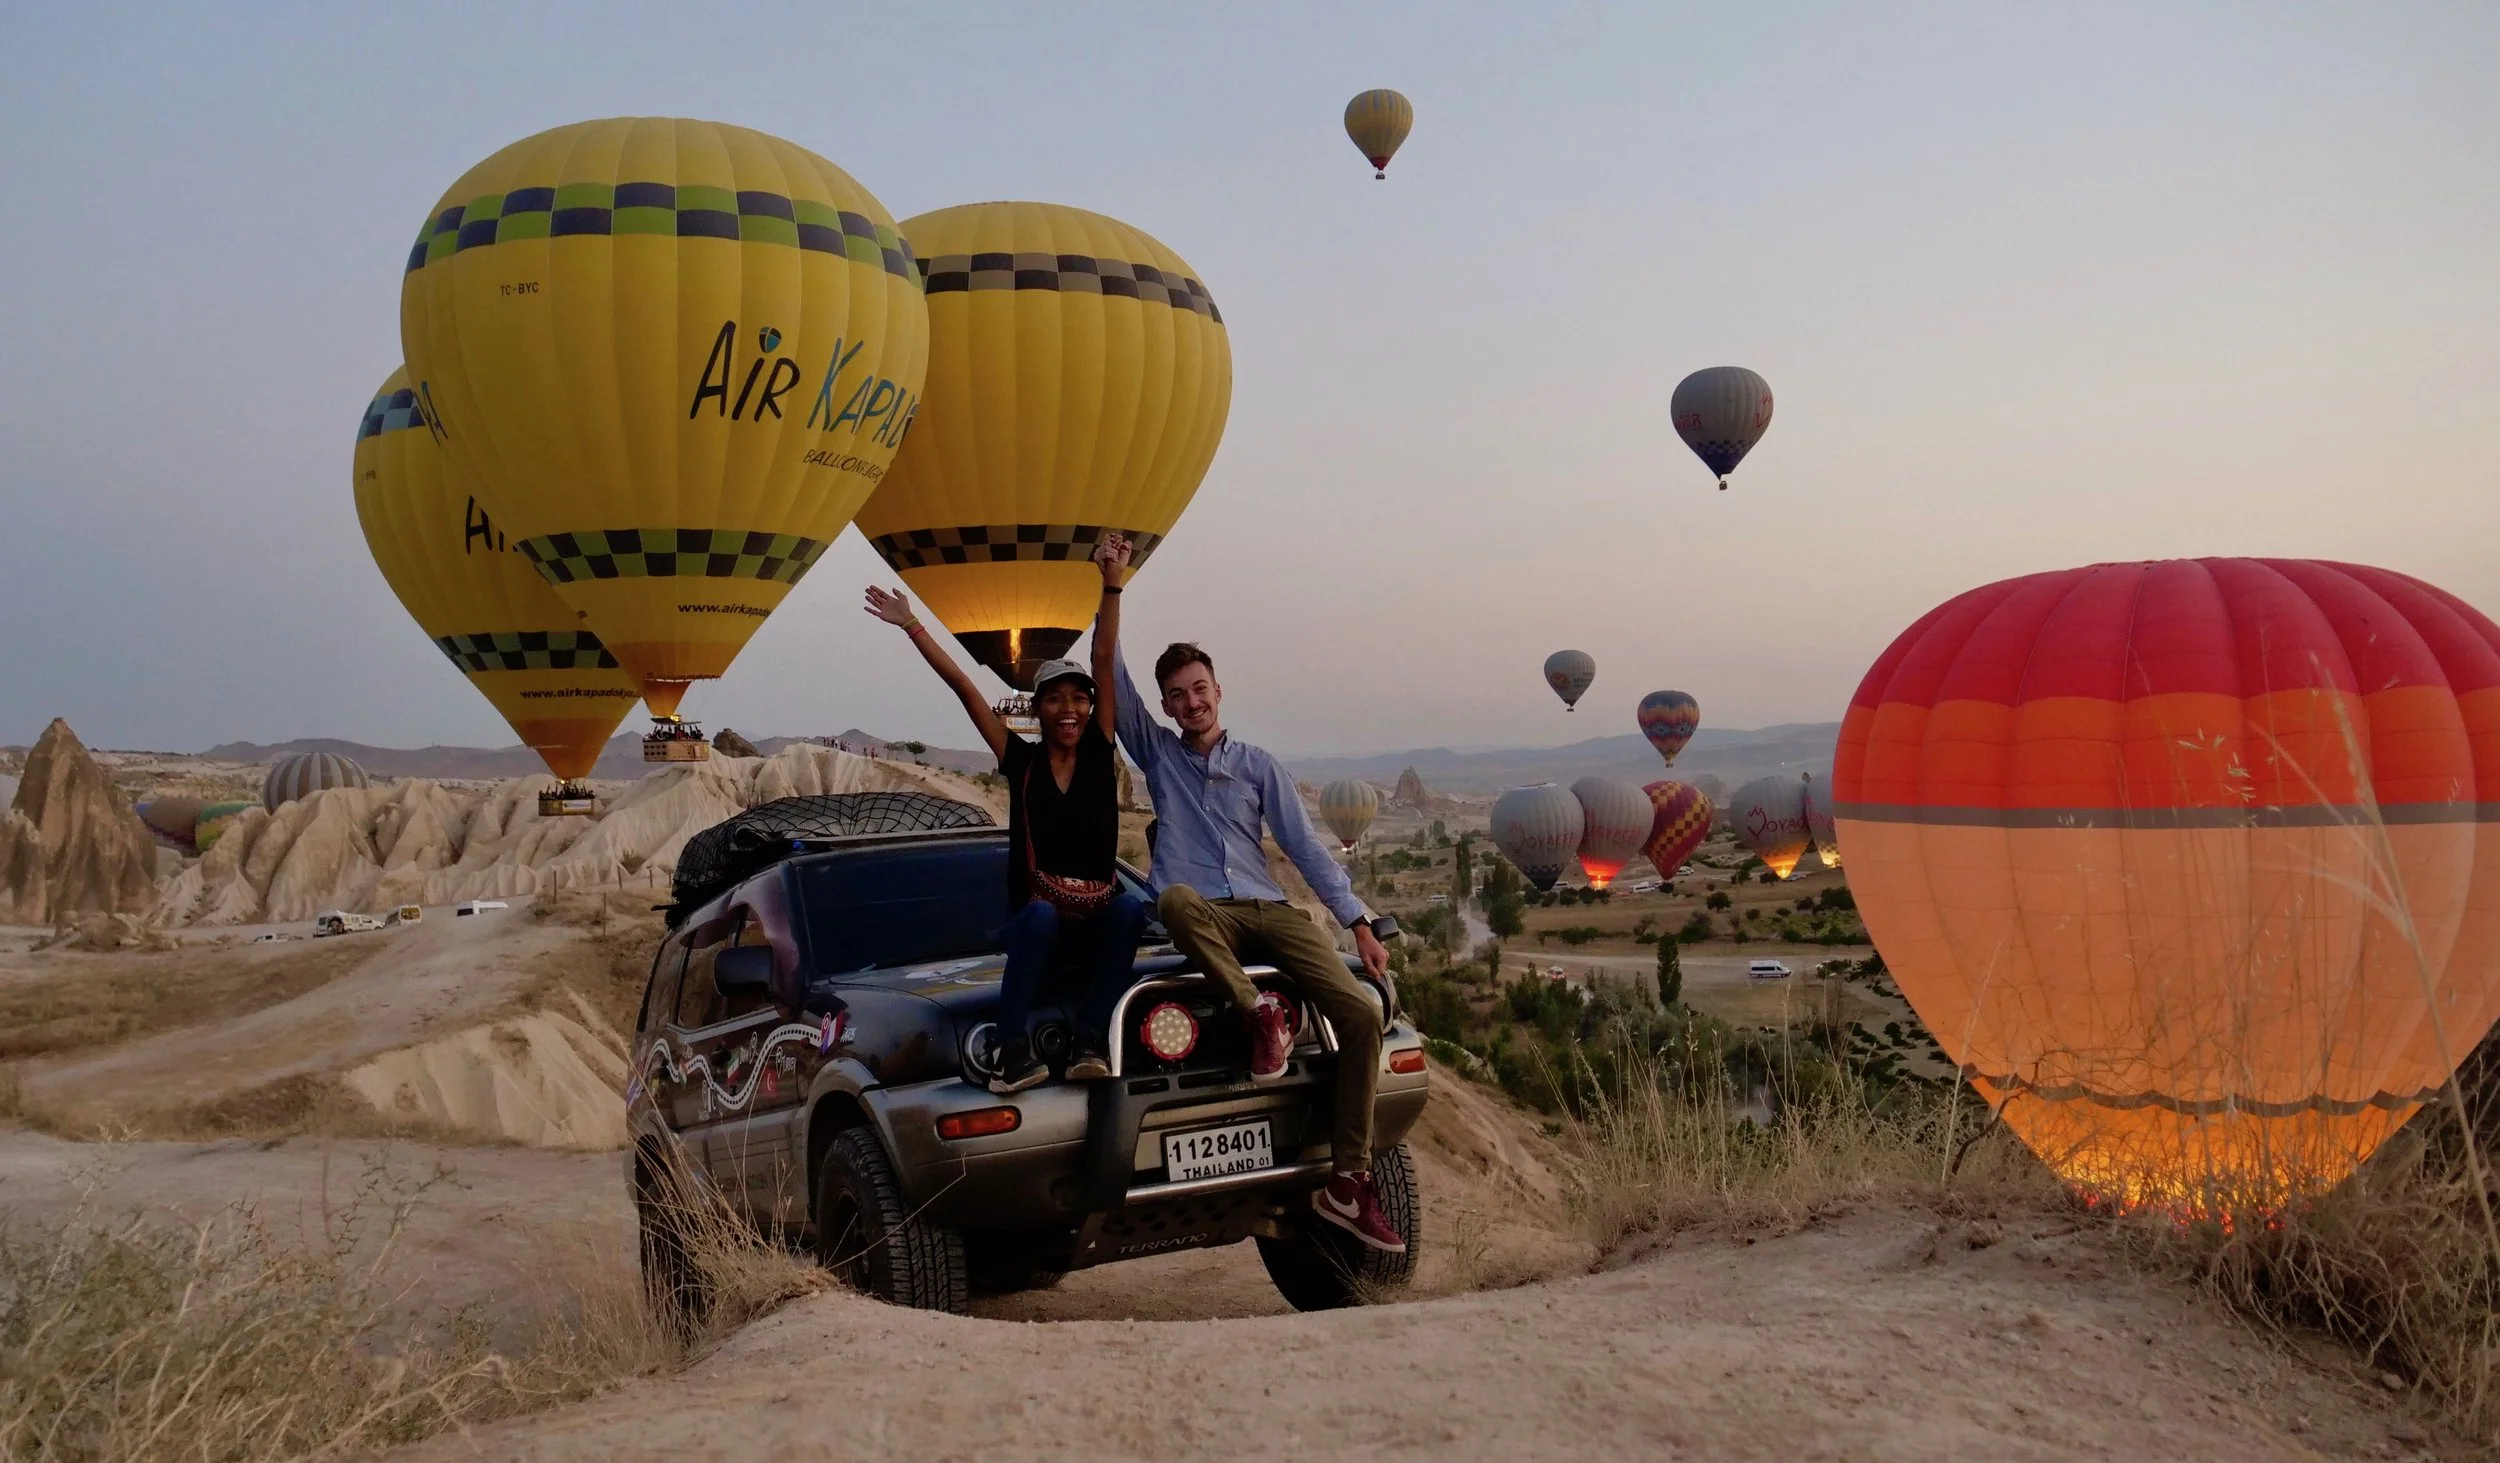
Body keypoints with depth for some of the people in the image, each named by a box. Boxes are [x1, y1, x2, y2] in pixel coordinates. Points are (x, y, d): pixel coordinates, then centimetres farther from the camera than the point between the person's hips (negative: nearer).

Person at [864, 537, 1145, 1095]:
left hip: (1099, 919, 1)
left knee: (1131, 907, -32)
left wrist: (1112, 585, -16)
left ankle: (1091, 1041, -32)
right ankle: (1012, 1048, -33)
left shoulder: (1099, 751, 2)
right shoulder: (1021, 761, 1)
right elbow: (963, 686, -3)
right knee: (1040, 911, -36)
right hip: (1036, 921, -1)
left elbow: (1105, 660, -8)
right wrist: (911, 626, -5)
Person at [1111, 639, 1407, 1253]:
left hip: (1268, 910, 2)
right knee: (1176, 898, -42)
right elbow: (1115, 683, 4)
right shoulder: (1158, 753, 16)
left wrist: (1360, 925, 6)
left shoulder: (1257, 764, 17)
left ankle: (1347, 1183, -16)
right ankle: (1261, 1012, -29)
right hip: (1205, 915, -2)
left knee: (1362, 1015, -19)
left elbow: (1306, 847, 14)